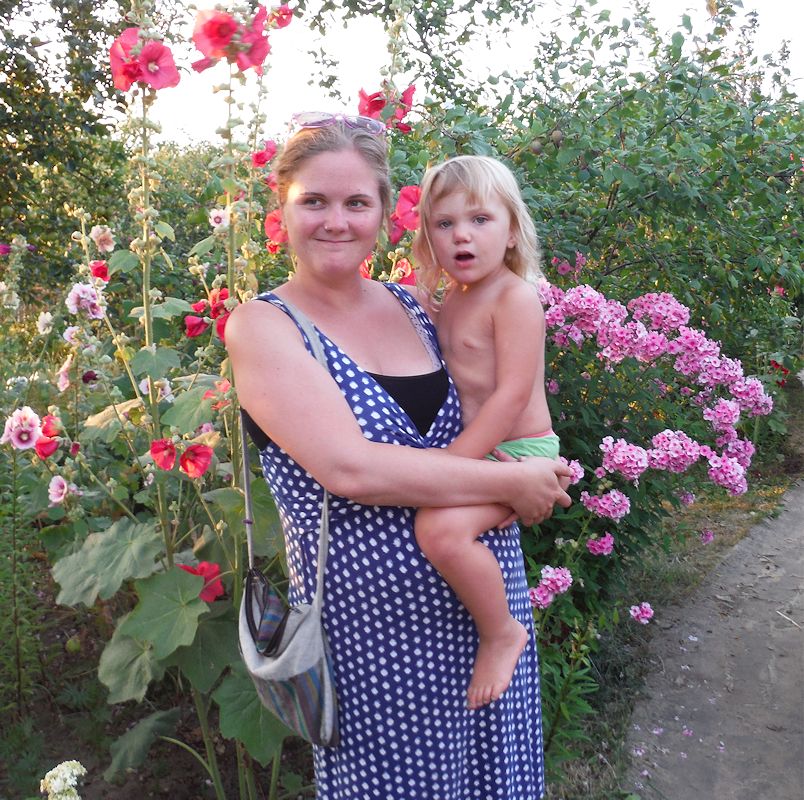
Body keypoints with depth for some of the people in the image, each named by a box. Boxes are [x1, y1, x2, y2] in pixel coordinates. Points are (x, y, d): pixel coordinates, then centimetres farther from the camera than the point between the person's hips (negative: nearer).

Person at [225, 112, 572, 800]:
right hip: (373, 622, -5)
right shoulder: (262, 326, -11)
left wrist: (537, 468, -5)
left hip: (491, 593, 6)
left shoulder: (413, 305, 6)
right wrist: (509, 484, -17)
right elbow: (350, 468, -23)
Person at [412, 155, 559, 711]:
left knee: (441, 526, -31)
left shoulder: (514, 296, -15)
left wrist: (449, 464, -26)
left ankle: (502, 633, -6)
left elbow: (513, 395, -23)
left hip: (518, 450, -9)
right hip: (474, 450, 10)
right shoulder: (450, 300, 10)